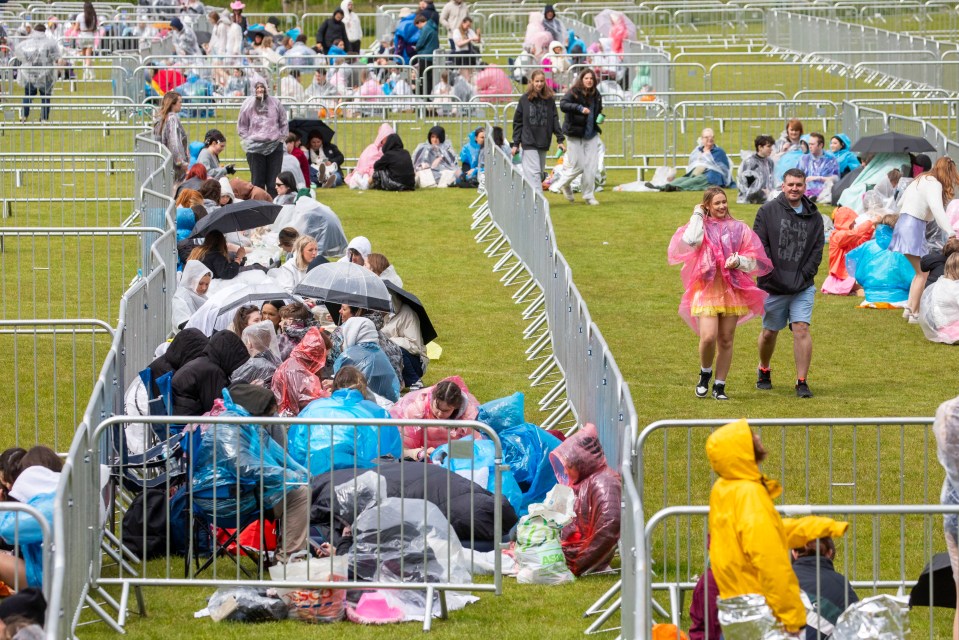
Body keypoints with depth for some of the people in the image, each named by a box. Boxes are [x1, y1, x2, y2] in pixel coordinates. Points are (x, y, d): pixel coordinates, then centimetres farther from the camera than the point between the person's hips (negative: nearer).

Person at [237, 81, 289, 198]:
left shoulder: (275, 103, 3)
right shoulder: (248, 104, 0)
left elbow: (284, 123, 12)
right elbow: (242, 126, 8)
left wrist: (282, 138, 5)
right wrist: (247, 140, 0)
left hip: (275, 145, 1)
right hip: (255, 148, -1)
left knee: (274, 179, 1)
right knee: (257, 179, 0)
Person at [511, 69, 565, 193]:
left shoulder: (549, 100, 6)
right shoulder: (525, 99, 1)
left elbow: (555, 120, 6)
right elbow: (517, 122, 3)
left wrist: (560, 140, -2)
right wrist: (515, 144, 0)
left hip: (543, 143, 3)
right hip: (529, 142, -3)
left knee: (540, 173, 6)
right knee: (534, 172, -11)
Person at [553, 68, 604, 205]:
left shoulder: (596, 95, 8)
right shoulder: (573, 93, -11)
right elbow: (563, 105, -27)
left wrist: (600, 117, 4)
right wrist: (579, 108, -37)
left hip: (591, 134, 5)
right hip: (575, 134, -5)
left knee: (591, 166, 1)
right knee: (577, 166, -1)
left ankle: (588, 195, 12)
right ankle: (564, 184, 29)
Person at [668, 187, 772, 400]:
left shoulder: (738, 228, 9)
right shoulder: (701, 226, 5)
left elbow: (754, 260, 8)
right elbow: (690, 241, -19)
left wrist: (739, 261, -14)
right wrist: (697, 215, -6)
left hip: (732, 289, 2)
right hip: (706, 288, -2)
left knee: (726, 340, 4)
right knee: (708, 337, -16)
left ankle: (719, 386, 14)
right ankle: (705, 374, 11)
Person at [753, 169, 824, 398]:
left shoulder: (814, 216, 6)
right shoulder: (768, 211, -1)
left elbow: (817, 249, 6)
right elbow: (759, 246, -5)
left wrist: (805, 275, -6)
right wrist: (770, 275, -11)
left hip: (803, 287, 1)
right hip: (774, 287, -1)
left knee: (801, 329, -11)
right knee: (769, 332, 11)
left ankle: (802, 382, -7)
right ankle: (764, 371, 37)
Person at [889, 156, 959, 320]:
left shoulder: (921, 180, 17)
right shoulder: (934, 184, -12)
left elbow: (901, 203, 23)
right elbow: (937, 209, -28)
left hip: (904, 224, 9)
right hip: (914, 227, -9)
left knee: (921, 271, 15)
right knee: (922, 273, -4)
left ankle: (910, 307, 13)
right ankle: (914, 313, -5)